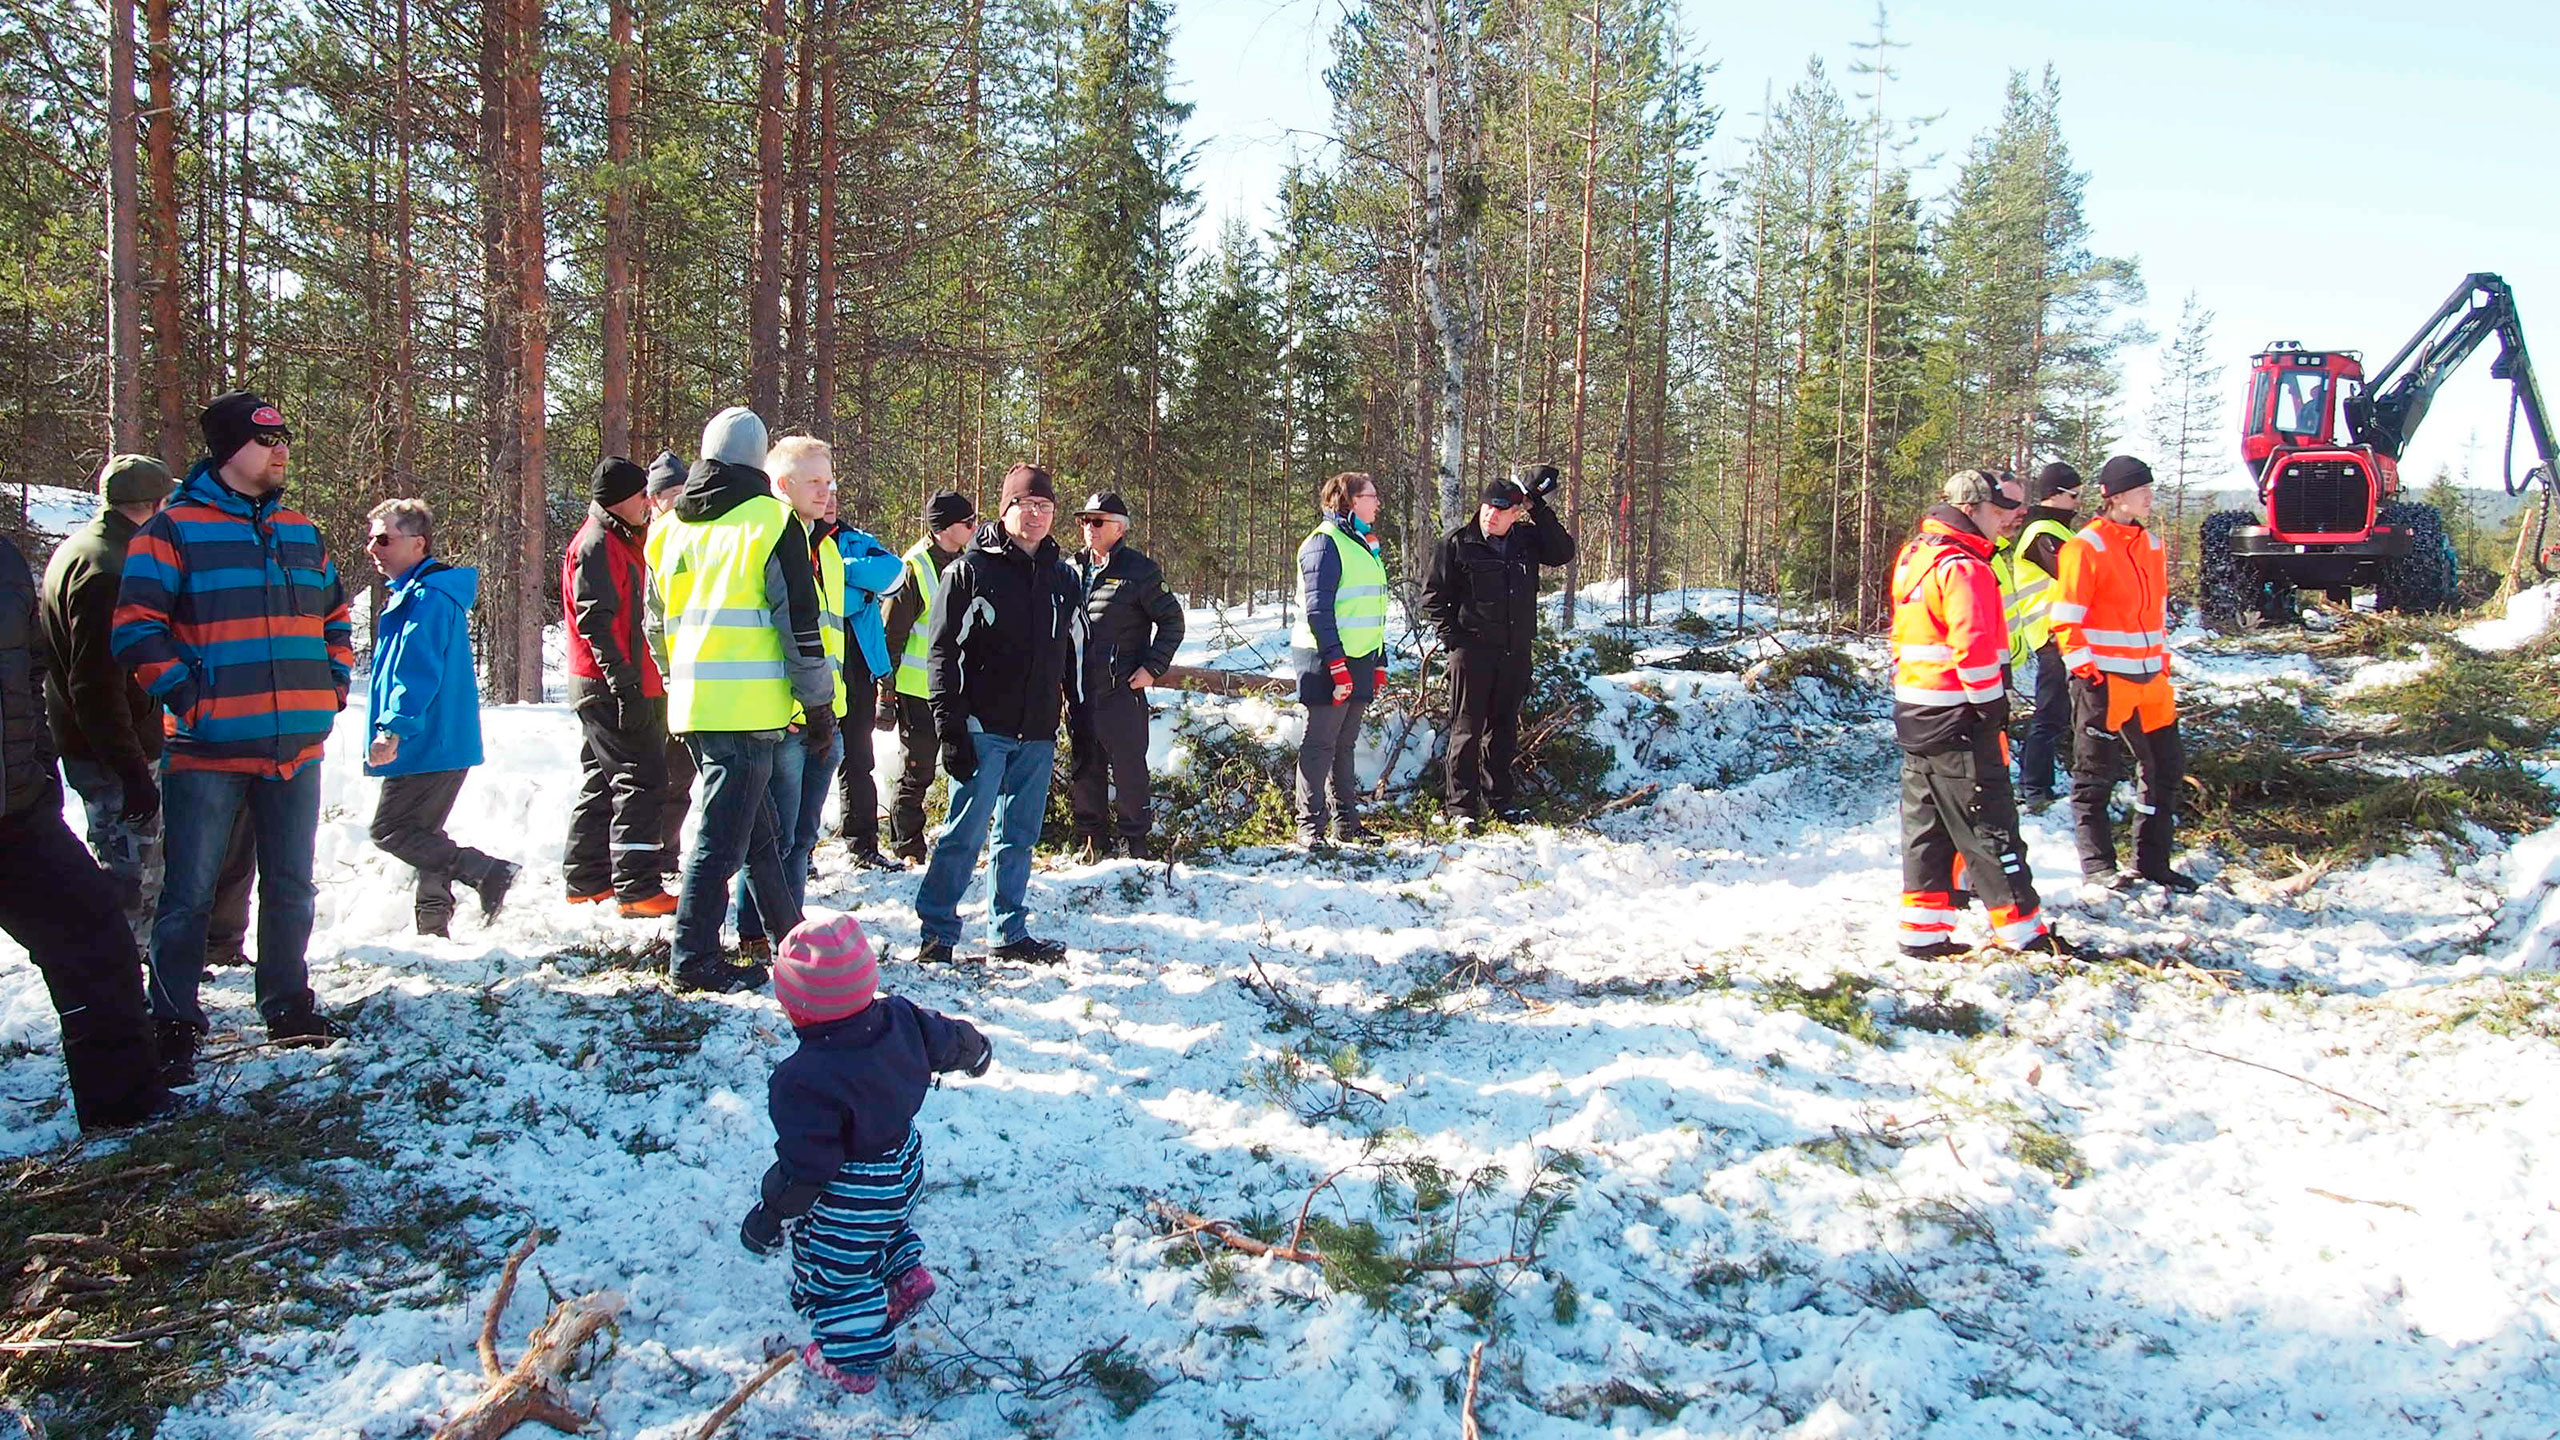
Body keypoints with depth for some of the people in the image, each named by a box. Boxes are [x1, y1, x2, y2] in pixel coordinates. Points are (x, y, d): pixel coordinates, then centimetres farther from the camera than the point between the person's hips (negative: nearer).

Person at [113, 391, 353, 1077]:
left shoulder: (300, 531, 14)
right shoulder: (174, 528, -4)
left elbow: (334, 614, 24)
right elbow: (137, 623, -9)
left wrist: (334, 682, 11)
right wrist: (184, 692, -15)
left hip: (297, 745, 6)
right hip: (209, 746, -6)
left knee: (290, 888, 14)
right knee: (189, 893, 0)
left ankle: (287, 1005, 27)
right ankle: (174, 1025, 9)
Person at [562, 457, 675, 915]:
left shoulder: (619, 543, 20)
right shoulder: (597, 546, -12)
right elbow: (595, 623, -20)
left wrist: (638, 682, 23)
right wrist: (627, 687, -24)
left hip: (600, 689, 11)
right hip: (609, 688, -11)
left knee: (602, 782, 16)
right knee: (641, 781, -11)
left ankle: (586, 881, 24)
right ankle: (638, 890, -12)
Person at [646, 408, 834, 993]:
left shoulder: (668, 529, 14)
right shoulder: (770, 521, -5)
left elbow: (657, 623, 21)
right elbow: (799, 622, -8)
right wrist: (818, 704, -2)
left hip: (691, 702, 7)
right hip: (748, 704, -7)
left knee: (759, 828, 18)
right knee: (724, 834, -3)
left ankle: (791, 932, 30)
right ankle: (695, 956, -2)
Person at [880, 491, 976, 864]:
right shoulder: (914, 568, -11)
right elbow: (892, 633, -9)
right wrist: (886, 691, -10)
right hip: (919, 691, -6)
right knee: (916, 773, 2)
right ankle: (907, 848, 13)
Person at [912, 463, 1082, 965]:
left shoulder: (1063, 576, 13)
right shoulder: (971, 569, -3)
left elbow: (1076, 655, 19)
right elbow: (942, 652, -6)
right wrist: (951, 729, -12)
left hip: (1037, 734, 5)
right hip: (983, 729, -5)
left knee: (1020, 835, 10)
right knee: (967, 830, -7)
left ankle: (1010, 932, 20)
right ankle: (936, 932, 1)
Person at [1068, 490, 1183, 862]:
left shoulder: (1140, 571, -5)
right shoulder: (1072, 570, 11)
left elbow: (1172, 620, -1)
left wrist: (1152, 667, -8)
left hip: (1122, 691, -5)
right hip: (1079, 691, 5)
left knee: (1129, 769, 1)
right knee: (1084, 769, 12)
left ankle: (1136, 839, 13)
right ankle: (1093, 837, 24)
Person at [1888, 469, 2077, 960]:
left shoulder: (1915, 556, 14)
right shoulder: (1962, 565, -16)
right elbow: (1972, 644, -24)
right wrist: (1994, 704, -13)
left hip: (1915, 716, 9)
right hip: (1957, 719, -9)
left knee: (1926, 826, 12)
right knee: (1990, 827, -1)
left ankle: (1924, 931, 16)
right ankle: (2023, 929, 6)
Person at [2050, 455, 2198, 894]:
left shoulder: (2150, 545, 13)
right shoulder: (2086, 547, -10)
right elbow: (2066, 618, -12)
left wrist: (2163, 658, 19)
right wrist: (2084, 668, -16)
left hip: (2149, 678, 8)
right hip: (2103, 679, -8)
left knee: (2166, 766, 11)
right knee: (2096, 775, 1)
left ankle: (2152, 862, 22)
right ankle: (2097, 865, 11)